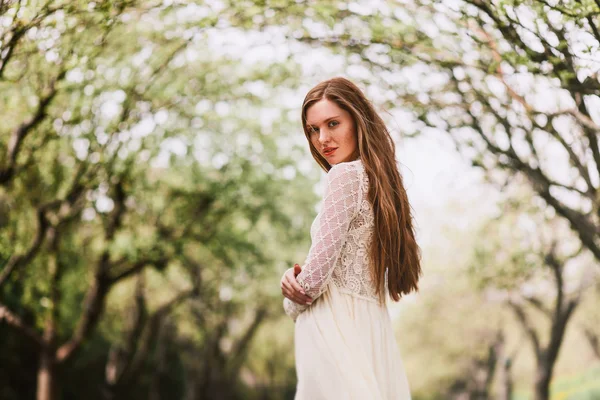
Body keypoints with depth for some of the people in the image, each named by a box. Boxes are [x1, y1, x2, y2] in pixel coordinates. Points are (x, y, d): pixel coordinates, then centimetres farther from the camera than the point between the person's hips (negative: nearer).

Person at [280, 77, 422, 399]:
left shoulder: (345, 174, -12)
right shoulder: (380, 181, 14)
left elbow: (316, 274, -15)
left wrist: (293, 302, 5)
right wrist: (295, 275, 3)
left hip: (334, 325, -9)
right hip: (373, 325, 9)